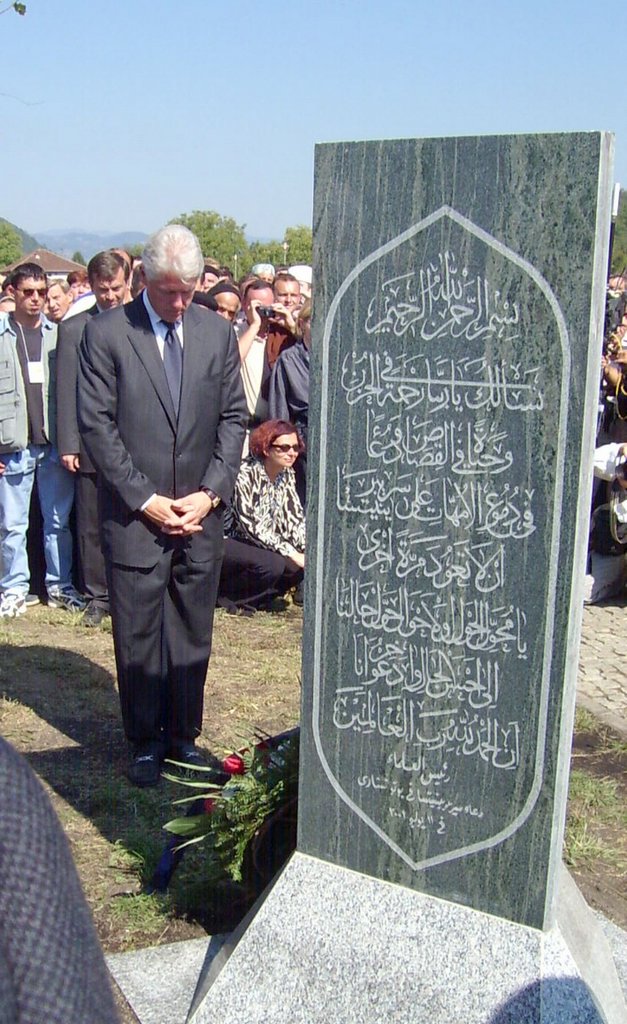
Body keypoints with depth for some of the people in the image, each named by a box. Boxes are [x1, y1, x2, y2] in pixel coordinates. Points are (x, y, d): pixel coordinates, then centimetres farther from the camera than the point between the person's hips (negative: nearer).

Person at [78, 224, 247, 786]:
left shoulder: (218, 332, 6)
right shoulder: (106, 332, -4)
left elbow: (234, 418, 7)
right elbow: (96, 424, -7)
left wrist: (211, 493, -4)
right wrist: (144, 499, -11)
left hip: (202, 515, 3)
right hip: (134, 515, -3)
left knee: (193, 636, 11)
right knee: (138, 638, 6)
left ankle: (184, 734, 28)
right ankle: (145, 741, 23)